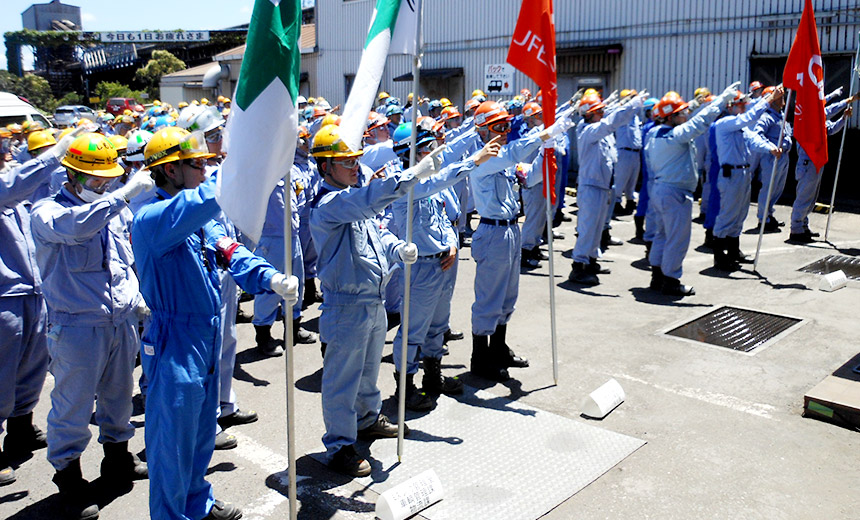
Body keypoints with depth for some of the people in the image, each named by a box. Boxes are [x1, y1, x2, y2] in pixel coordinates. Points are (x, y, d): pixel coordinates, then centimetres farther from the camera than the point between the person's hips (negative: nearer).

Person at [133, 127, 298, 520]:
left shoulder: (202, 219, 8)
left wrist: (271, 278, -23)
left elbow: (232, 254, -5)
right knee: (173, 441, 6)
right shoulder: (151, 219, -20)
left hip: (208, 339, 9)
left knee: (202, 432, 24)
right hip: (175, 344, -9)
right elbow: (203, 200, -40)